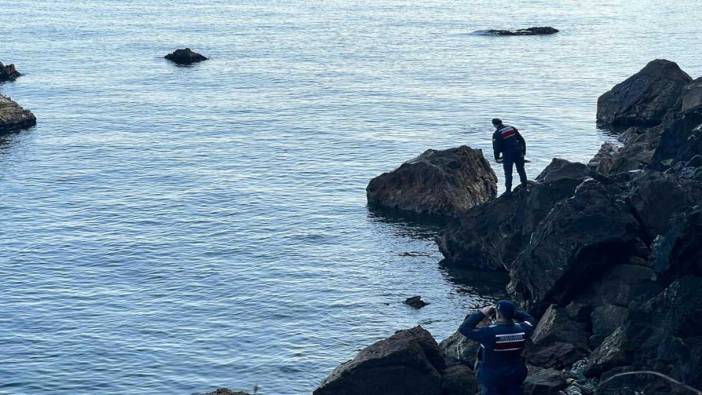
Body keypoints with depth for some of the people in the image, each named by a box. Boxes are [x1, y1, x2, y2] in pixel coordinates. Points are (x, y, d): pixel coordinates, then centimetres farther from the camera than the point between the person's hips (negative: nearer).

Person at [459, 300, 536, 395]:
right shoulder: (521, 330, -13)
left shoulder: (489, 333, -27)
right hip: (515, 377, 4)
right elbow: (530, 320, 11)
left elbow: (464, 328, -19)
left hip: (491, 378, -4)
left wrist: (481, 314, -14)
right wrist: (512, 312, 3)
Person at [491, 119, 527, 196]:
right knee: (521, 170, 15)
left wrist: (497, 157, 5)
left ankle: (508, 190, 4)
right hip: (518, 152, 4)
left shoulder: (497, 134, -8)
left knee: (508, 173, 4)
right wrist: (523, 150, 16)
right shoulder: (512, 128, 7)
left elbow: (496, 147, -9)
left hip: (507, 154, -4)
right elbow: (521, 140, 9)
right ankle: (524, 186, 20)